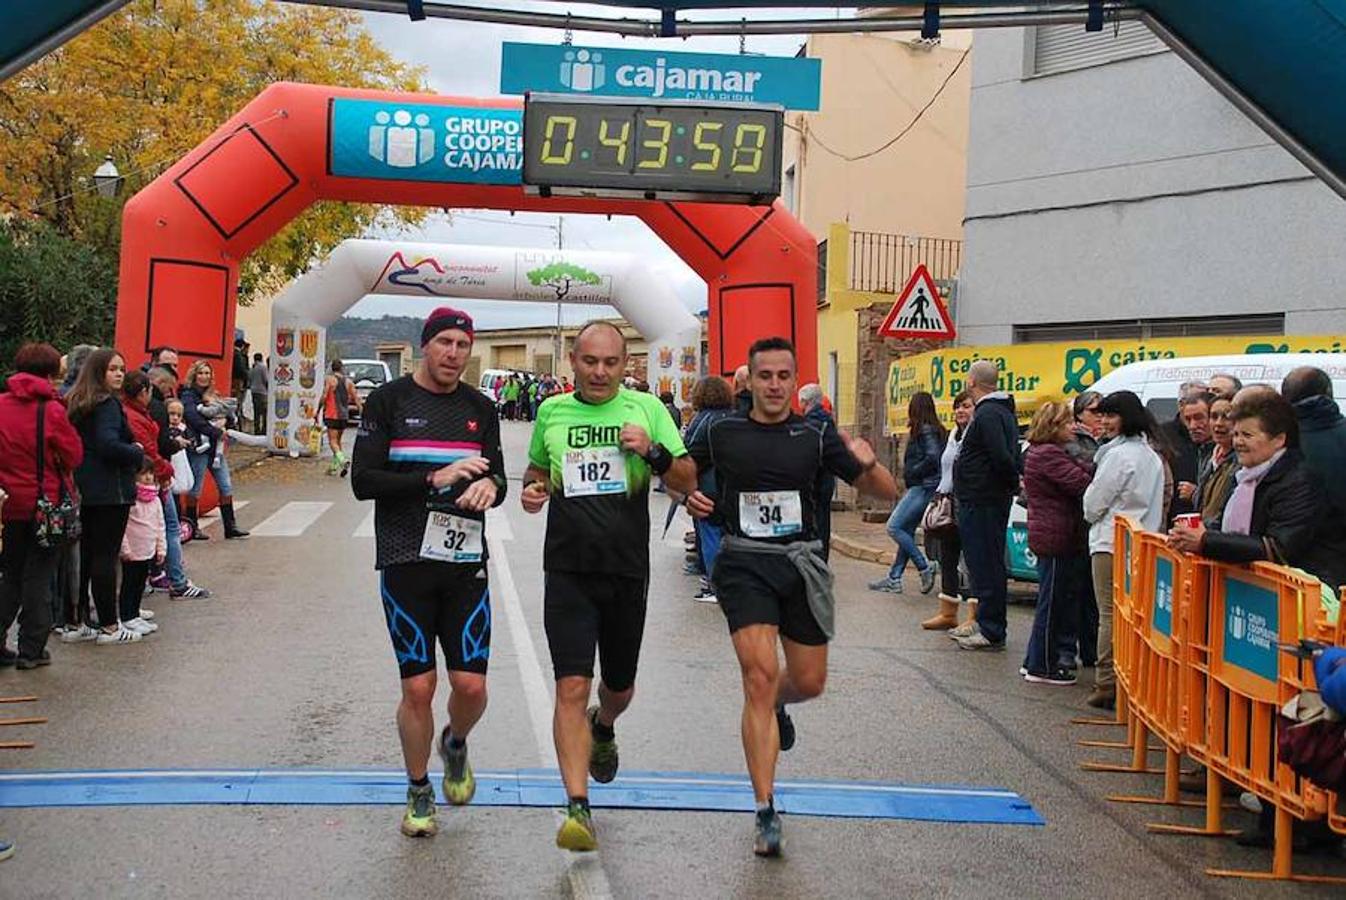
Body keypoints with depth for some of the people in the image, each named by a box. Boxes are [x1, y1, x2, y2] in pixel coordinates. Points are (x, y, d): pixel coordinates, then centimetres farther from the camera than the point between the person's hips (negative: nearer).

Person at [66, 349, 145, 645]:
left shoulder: (77, 403, 14)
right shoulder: (107, 404, -13)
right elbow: (108, 445, -25)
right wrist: (137, 453, -7)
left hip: (84, 488, 9)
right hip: (109, 490, -9)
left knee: (84, 554, 13)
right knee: (106, 555, -3)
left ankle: (77, 622, 20)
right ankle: (109, 626, 3)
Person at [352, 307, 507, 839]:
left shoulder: (480, 410, 10)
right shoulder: (388, 401, -1)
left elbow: (497, 481, 13)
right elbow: (363, 482, -7)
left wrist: (489, 486, -12)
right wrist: (434, 479, -18)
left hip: (466, 563, 3)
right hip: (405, 563, -3)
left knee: (471, 685, -1)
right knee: (418, 688, 1)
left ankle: (454, 744, 34)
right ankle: (419, 792, 23)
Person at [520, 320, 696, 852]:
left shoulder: (646, 409, 1)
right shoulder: (552, 412, 5)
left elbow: (688, 484, 2)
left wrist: (652, 451, -16)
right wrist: (532, 489, 0)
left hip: (627, 572, 1)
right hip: (569, 571, -1)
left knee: (620, 687, 18)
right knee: (572, 688, -13)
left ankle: (602, 730, 53)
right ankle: (578, 809, -10)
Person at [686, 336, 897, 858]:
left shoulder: (817, 437, 2)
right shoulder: (721, 435, 2)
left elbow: (888, 493, 2)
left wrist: (868, 465, -20)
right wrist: (688, 497, -4)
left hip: (802, 563, 2)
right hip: (744, 564, -2)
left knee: (810, 683, 10)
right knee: (759, 677, -13)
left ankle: (775, 705, 50)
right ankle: (766, 812, -6)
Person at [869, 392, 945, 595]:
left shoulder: (925, 430, -13)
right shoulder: (936, 430, 15)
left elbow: (933, 458, -24)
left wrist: (912, 472, -12)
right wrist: (911, 473, 8)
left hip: (922, 487, -10)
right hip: (920, 488, 10)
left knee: (894, 527, -10)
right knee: (907, 531, 11)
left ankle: (926, 567, -9)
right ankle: (894, 579, 15)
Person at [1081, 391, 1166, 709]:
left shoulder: (1119, 454, -13)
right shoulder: (1151, 456, 15)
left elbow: (1093, 503, -10)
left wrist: (1092, 515, 13)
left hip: (1112, 543, -8)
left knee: (1110, 616, -6)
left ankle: (1107, 685, -4)